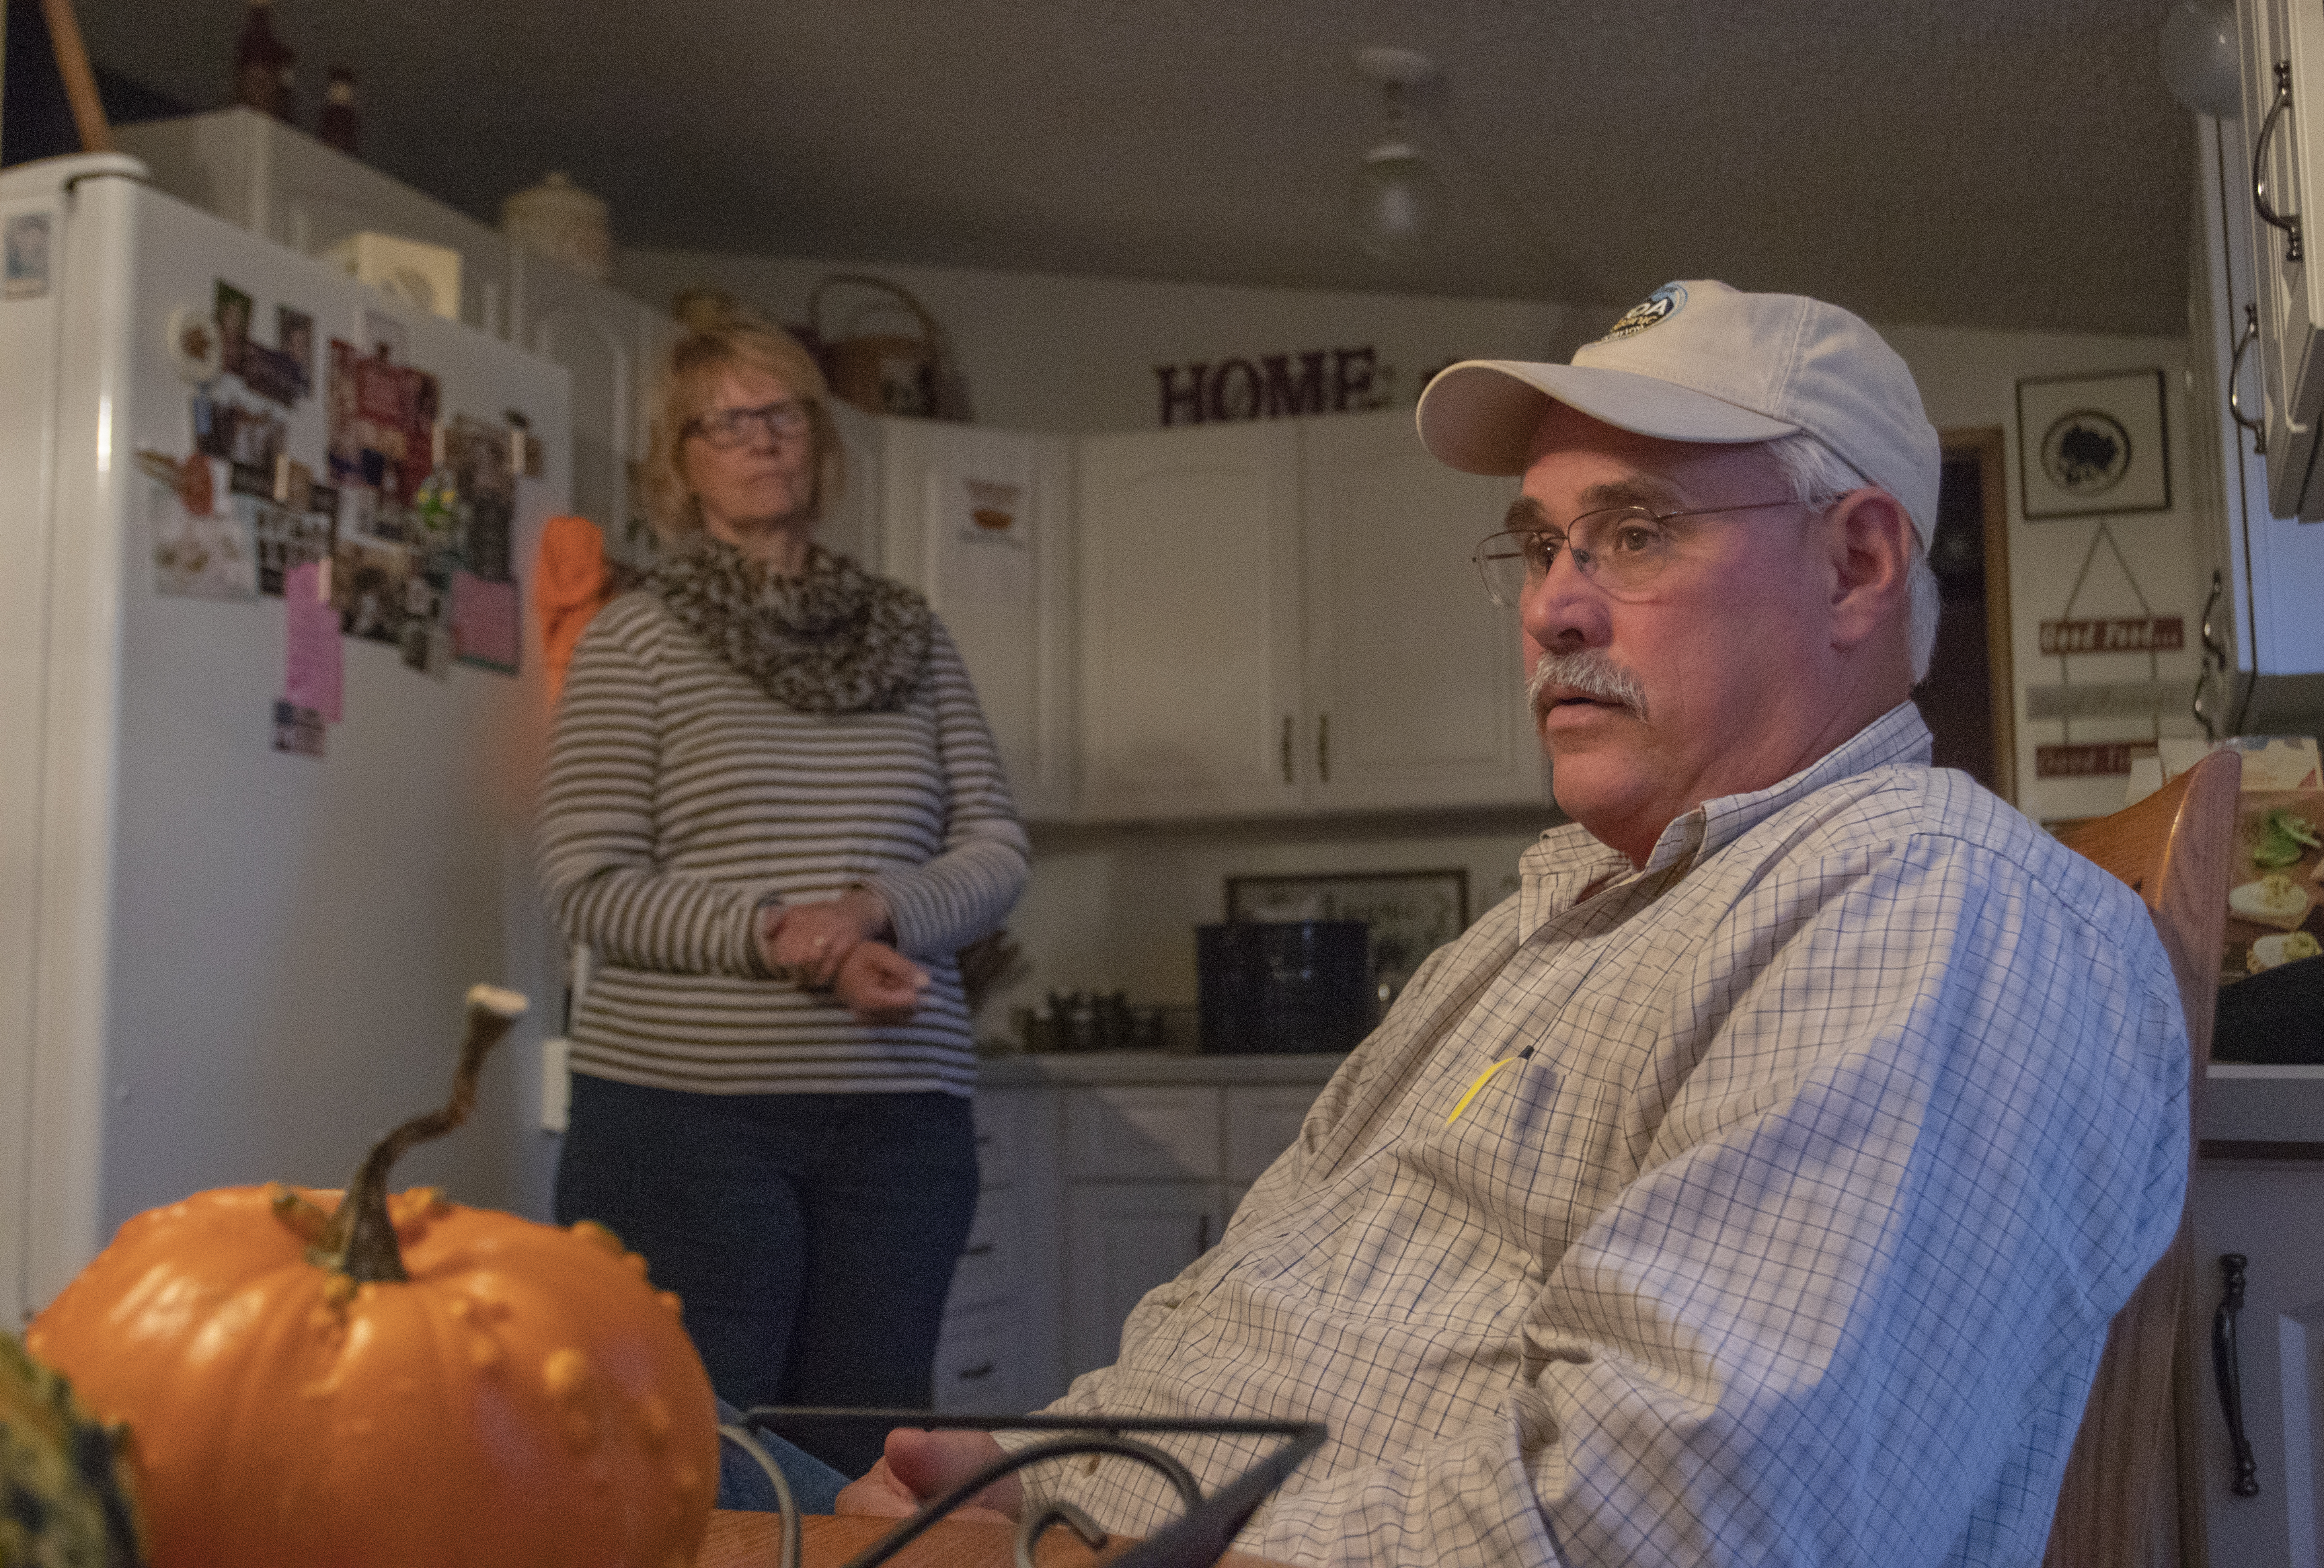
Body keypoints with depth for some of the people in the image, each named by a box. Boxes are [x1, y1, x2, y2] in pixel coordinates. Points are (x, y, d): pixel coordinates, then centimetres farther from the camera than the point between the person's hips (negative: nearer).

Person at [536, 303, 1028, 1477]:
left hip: (900, 1116, 3)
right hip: (686, 1114, -3)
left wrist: (878, 907, -11)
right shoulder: (633, 640, 3)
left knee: (866, 1461, 6)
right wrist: (779, 939, -17)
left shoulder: (910, 635, 14)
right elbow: (590, 886, -4)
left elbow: (996, 850, 9)